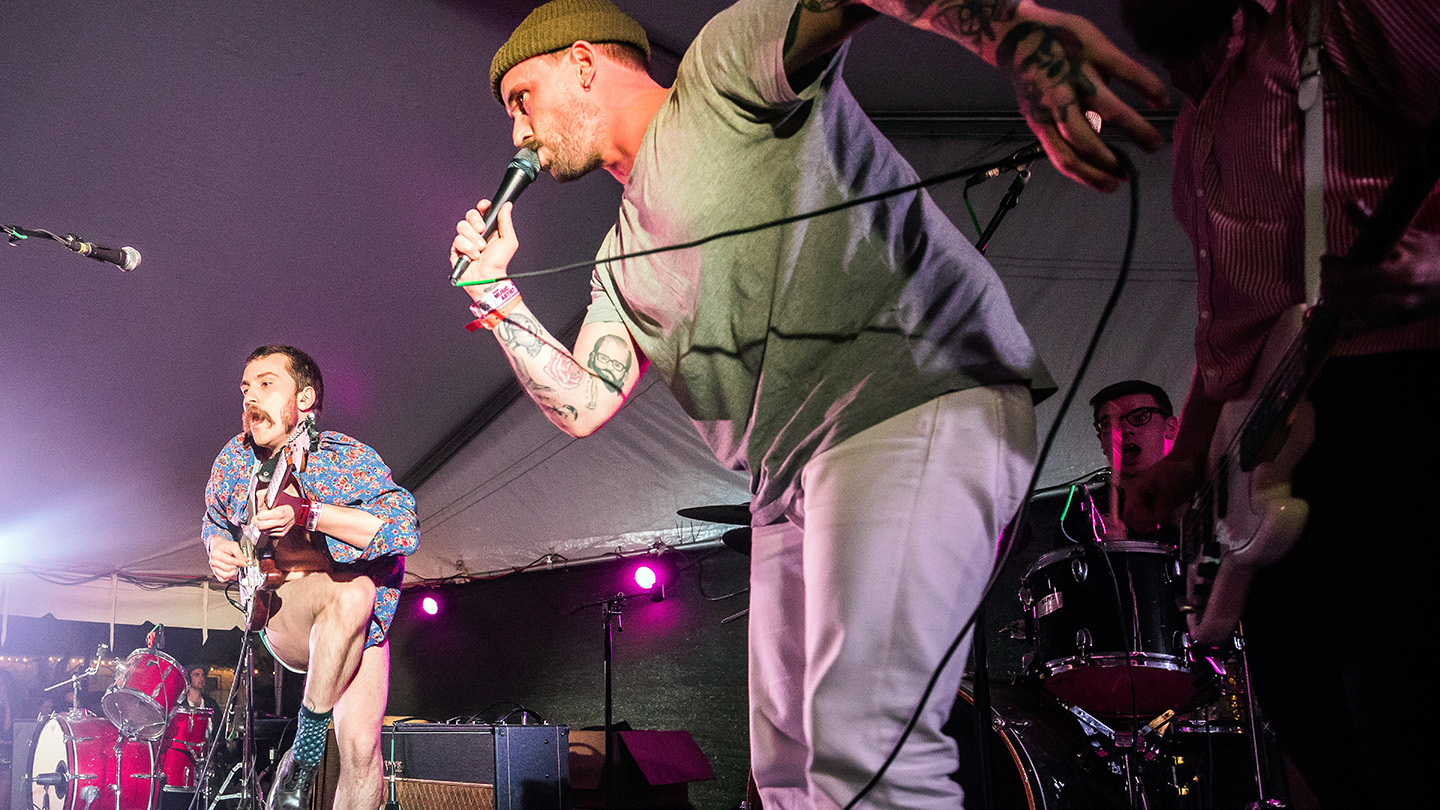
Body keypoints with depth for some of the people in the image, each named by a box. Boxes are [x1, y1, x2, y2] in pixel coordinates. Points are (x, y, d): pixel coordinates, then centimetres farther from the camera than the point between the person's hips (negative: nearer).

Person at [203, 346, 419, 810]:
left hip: (362, 625, 0)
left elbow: (404, 528, -31)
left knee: (361, 749, -17)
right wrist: (218, 546, -8)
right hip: (282, 616, 0)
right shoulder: (234, 461, -5)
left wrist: (308, 514, -35)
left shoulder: (347, 459, -18)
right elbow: (215, 522, 16)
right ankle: (308, 742, -24)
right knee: (353, 591, -36)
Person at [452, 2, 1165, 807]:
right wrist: (493, 290, 22)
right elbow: (582, 405, 24)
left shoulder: (722, 67, 5)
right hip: (791, 479, 10)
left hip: (919, 401, -9)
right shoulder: (623, 257, 27)